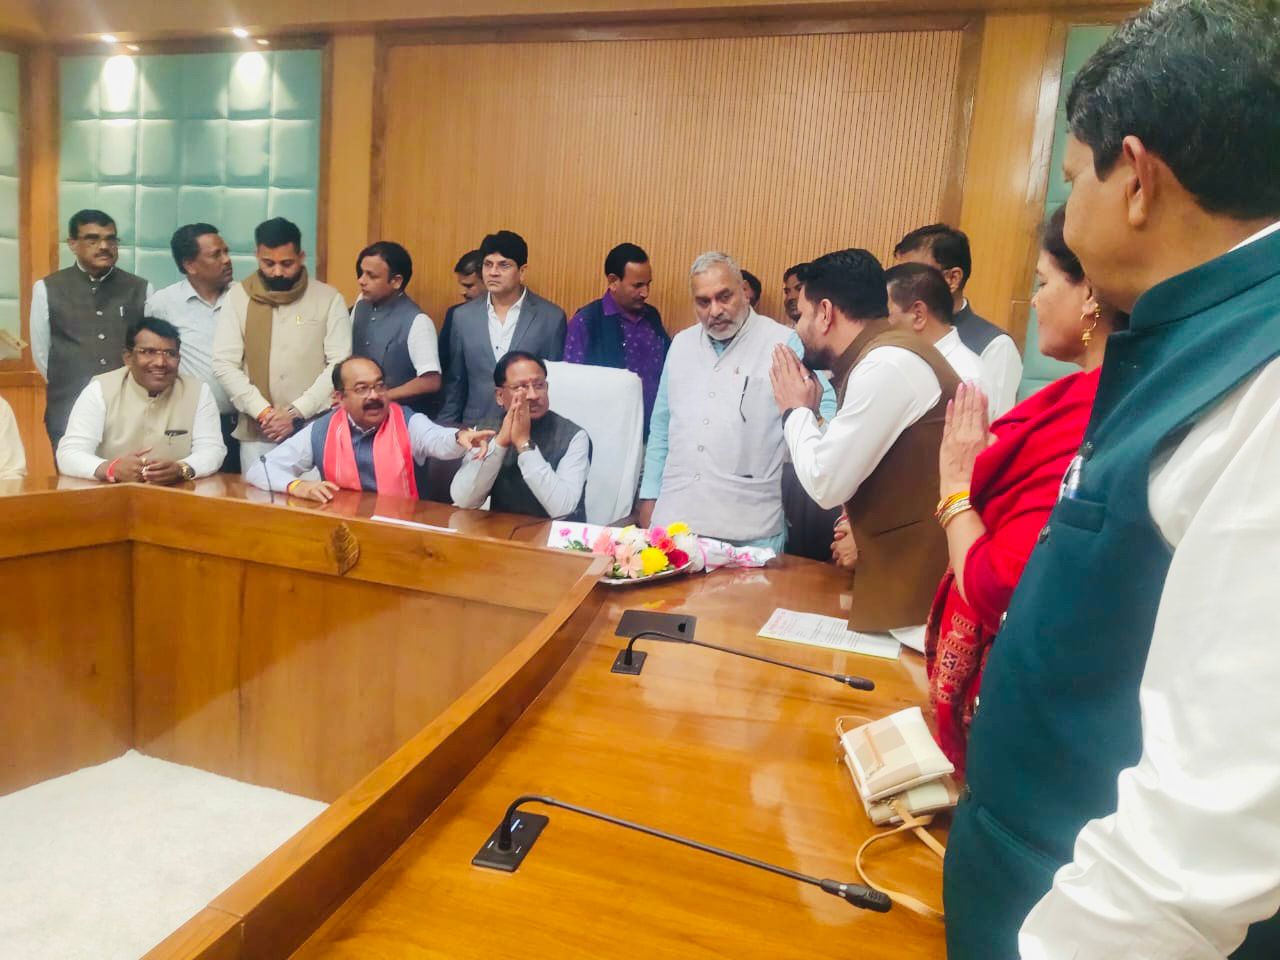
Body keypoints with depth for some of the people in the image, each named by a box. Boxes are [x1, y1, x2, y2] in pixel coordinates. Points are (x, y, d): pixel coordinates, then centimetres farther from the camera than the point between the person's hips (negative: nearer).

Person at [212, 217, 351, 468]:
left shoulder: (329, 299, 1)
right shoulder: (238, 297, 5)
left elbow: (340, 365, -5)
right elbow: (224, 365, 0)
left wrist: (297, 413, -12)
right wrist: (263, 412, -11)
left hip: (316, 431, -1)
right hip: (257, 433, 2)